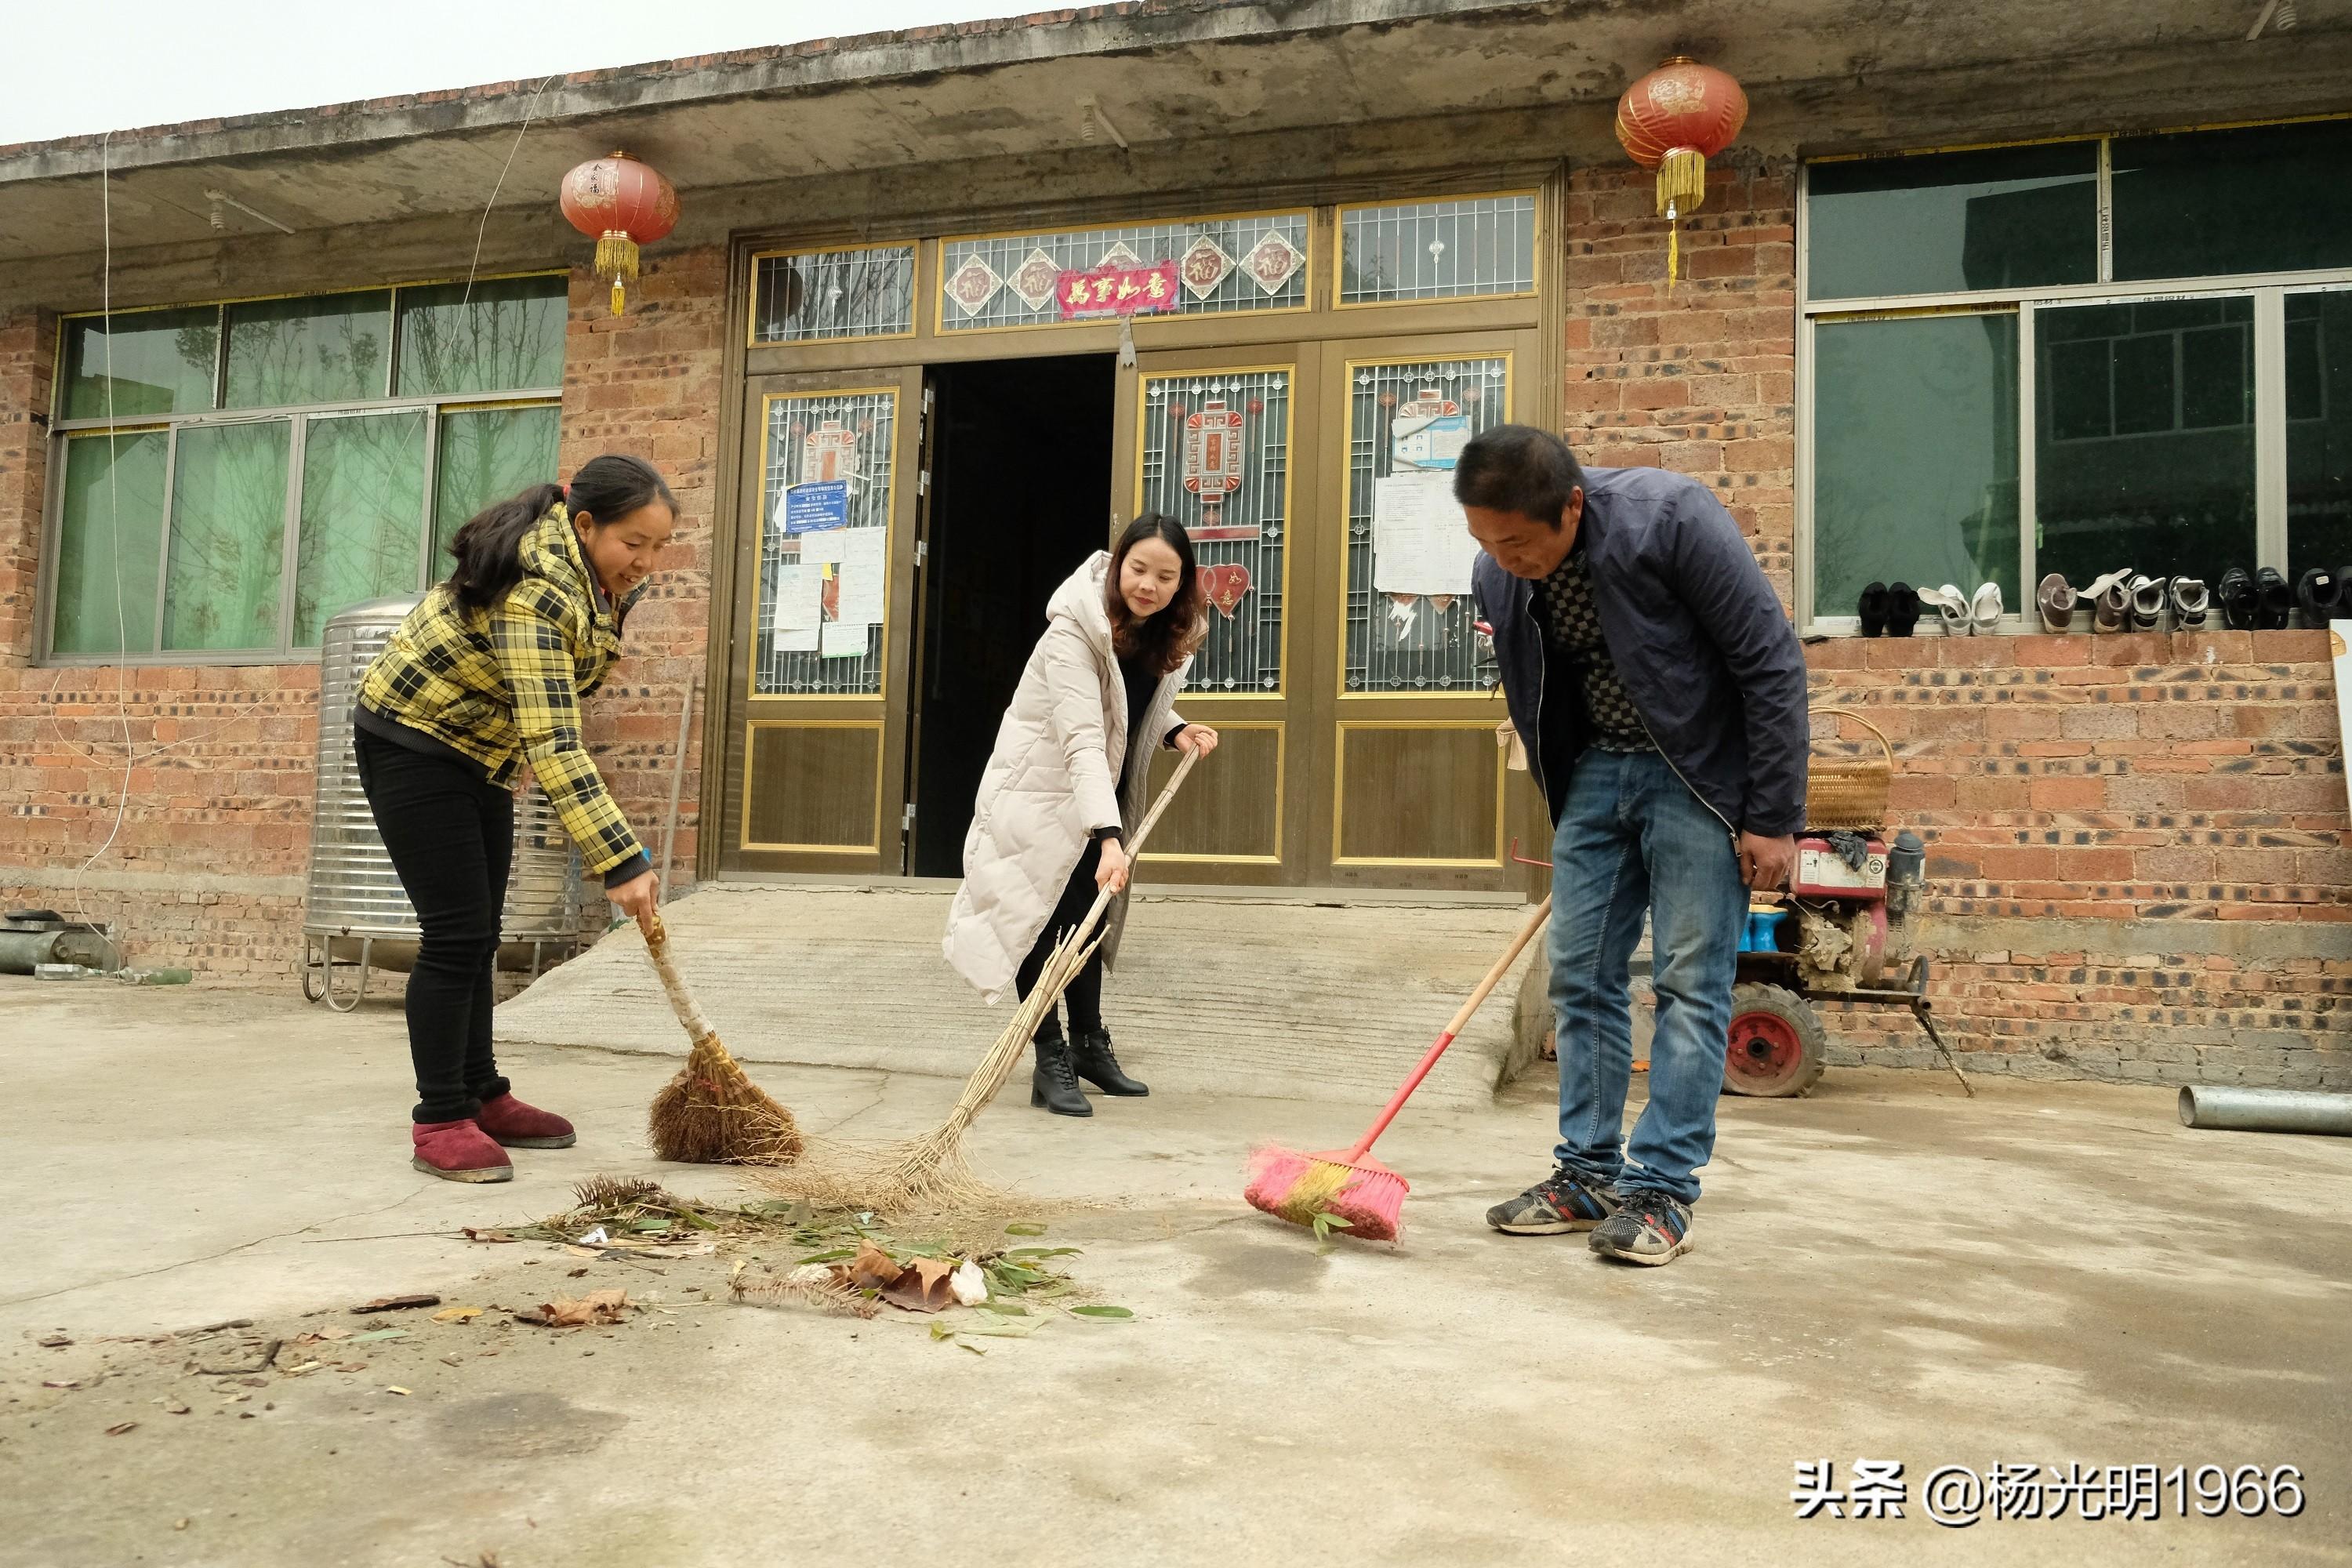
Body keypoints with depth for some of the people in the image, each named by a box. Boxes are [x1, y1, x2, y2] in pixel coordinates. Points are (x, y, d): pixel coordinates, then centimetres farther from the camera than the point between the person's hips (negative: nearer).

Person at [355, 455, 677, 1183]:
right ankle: (440, 1122, -2)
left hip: (480, 751, 9)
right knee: (456, 932, -10)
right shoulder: (536, 594, -33)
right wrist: (621, 862, -42)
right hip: (413, 744, -9)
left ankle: (481, 1095, 19)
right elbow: (554, 746, -39)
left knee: (480, 933, 11)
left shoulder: (601, 580, -5)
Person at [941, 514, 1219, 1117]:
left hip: (1100, 792, 7)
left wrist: (1176, 731, -9)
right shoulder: (1074, 630, -30)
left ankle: (1089, 1044, 25)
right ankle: (1051, 1061, 2)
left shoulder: (1166, 634, -5)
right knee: (1041, 918, -5)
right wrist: (1108, 837, -48)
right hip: (1041, 788, -7)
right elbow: (1083, 739, -39)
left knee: (1089, 916, 14)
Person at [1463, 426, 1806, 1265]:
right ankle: (1588, 1175, 16)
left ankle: (1661, 1192, 3)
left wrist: (1774, 818, -17)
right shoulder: (1498, 577, -8)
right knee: (1580, 976, 5)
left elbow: (1772, 664, -19)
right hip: (1596, 770, 6)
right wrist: (1563, 814, 14)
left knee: (1690, 983, -4)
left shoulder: (1671, 516, -25)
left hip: (1698, 772, -5)